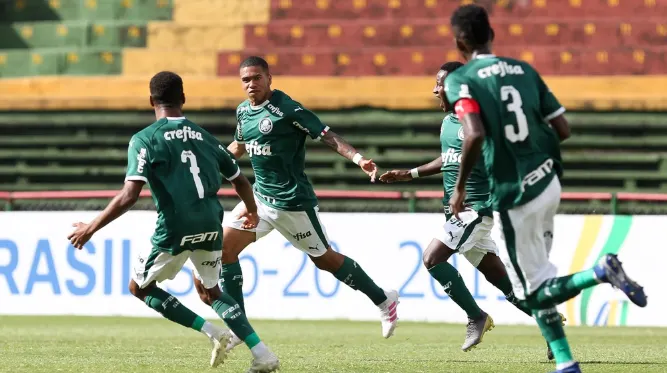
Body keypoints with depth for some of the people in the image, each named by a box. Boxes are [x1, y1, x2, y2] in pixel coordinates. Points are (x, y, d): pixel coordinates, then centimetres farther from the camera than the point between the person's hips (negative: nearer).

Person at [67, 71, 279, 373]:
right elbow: (240, 181, 21)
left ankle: (212, 331, 3)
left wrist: (91, 228, -6)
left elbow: (129, 196, -14)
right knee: (211, 291, 27)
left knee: (140, 287, 19)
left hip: (175, 229, -5)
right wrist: (252, 212, 42)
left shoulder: (145, 139, -3)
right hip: (210, 224, 5)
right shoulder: (203, 137, 14)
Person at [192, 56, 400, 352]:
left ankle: (383, 300, 22)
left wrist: (358, 159, -34)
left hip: (292, 202, -8)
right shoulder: (243, 111, 6)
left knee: (325, 259, 2)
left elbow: (327, 136, -21)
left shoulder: (286, 109, -17)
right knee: (224, 248, -2)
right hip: (260, 195, 8)